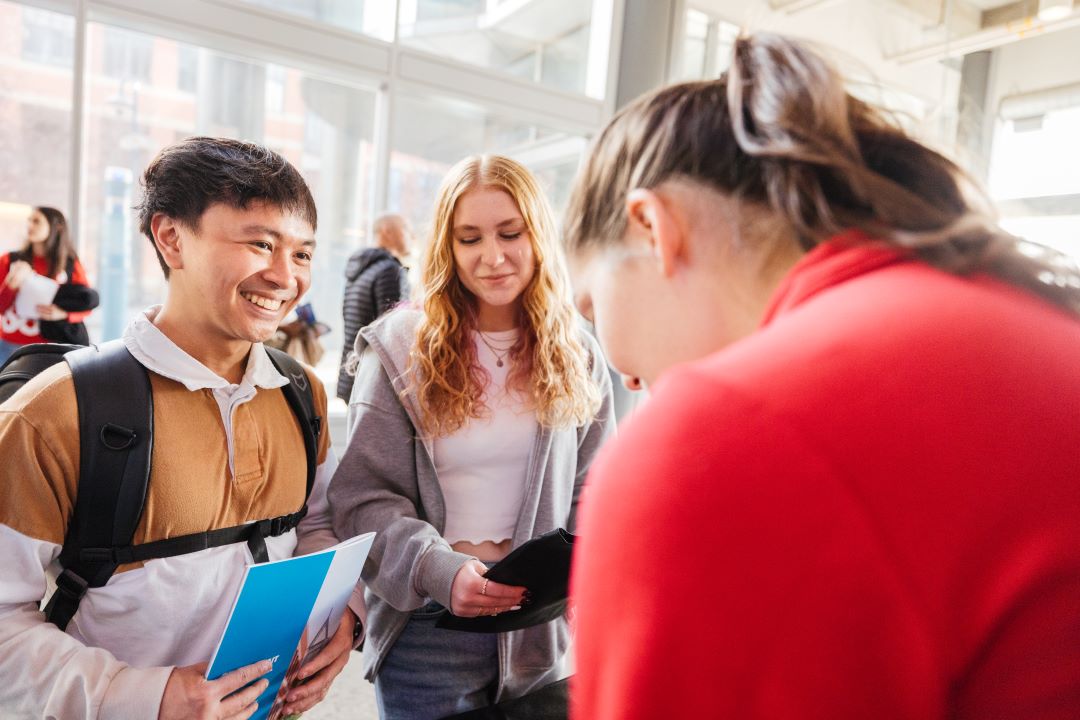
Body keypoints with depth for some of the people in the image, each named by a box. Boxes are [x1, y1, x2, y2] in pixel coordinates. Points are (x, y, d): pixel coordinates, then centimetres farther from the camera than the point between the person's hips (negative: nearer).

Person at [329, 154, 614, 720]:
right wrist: (439, 571, -23)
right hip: (426, 629, -2)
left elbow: (593, 495, 4)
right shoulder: (401, 349, -6)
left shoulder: (576, 358, 1)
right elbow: (364, 498, -9)